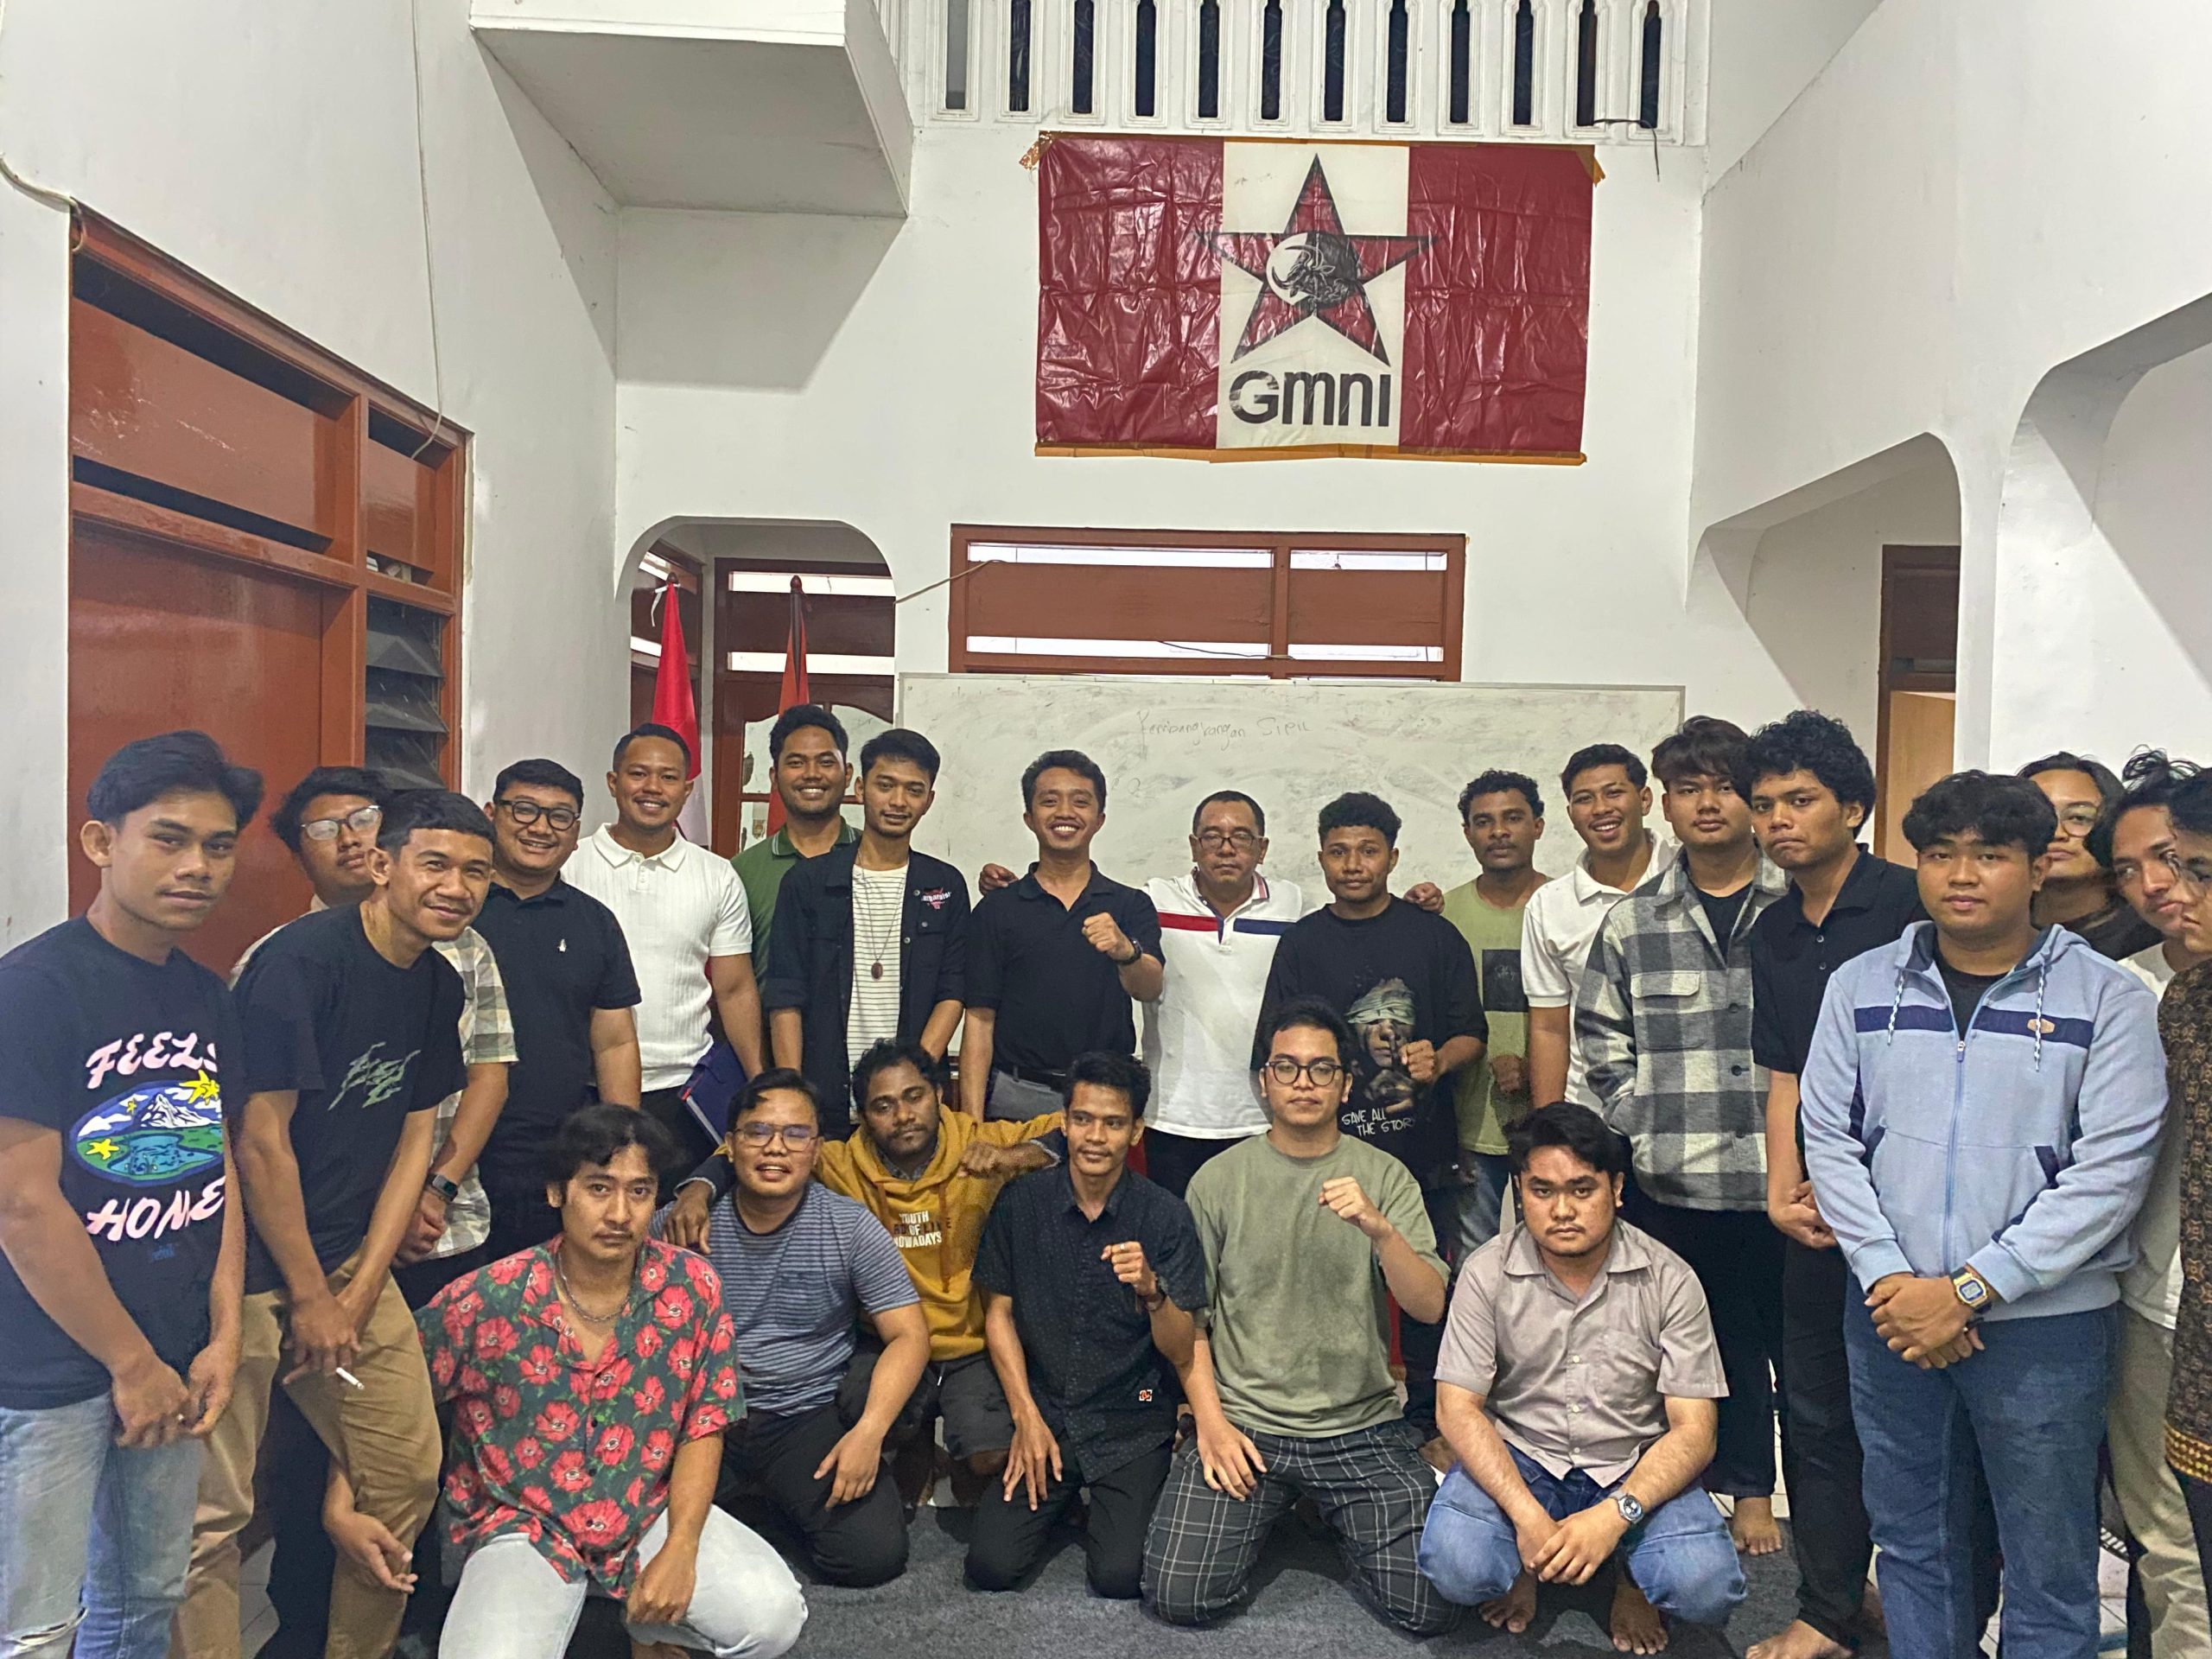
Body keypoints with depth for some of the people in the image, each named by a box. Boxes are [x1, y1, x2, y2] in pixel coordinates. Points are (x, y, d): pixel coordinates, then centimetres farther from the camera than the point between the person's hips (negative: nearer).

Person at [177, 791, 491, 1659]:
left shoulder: (440, 984, 4)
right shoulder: (301, 960, -19)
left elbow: (414, 1139, 7)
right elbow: (261, 1140, -18)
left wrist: (359, 1295, 2)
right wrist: (310, 1297, -10)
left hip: (348, 1258, 7)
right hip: (246, 1269, -7)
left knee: (406, 1475, 11)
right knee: (212, 1510, 0)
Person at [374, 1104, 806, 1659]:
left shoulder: (692, 1286, -10)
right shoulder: (485, 1300, -15)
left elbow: (703, 1426, -4)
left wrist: (680, 1548, -15)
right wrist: (341, 1506, -13)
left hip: (651, 1511, 2)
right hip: (523, 1524, -1)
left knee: (772, 1614, -20)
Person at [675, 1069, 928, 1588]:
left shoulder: (852, 1228, -6)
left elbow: (908, 1336, -5)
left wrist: (869, 1431, -19)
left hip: (810, 1415, 0)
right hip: (704, 1415, 1)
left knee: (875, 1554, -18)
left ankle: (780, 1501, 14)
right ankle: (739, 1499, 12)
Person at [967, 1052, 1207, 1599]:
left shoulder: (1166, 1216, -10)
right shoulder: (1022, 1203, -5)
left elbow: (1181, 1353, -9)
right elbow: (998, 1314, 4)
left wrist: (1153, 1290, -29)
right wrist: (1027, 1417, -3)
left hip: (1133, 1423, -1)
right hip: (1042, 1411, 2)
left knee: (1120, 1576, -17)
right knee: (991, 1566, -11)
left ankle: (1102, 1505, 18)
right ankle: (1065, 1494, 20)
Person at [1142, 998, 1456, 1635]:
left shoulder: (1385, 1176, -1)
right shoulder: (1218, 1179, -1)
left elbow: (1430, 1306, -9)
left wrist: (1379, 1228, -26)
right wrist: (1210, 1420, -9)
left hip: (1364, 1428, 1)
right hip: (1244, 1422, 0)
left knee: (1431, 1609, -8)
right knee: (1178, 1597, -12)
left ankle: (1341, 1519, 22)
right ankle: (1264, 1510, 19)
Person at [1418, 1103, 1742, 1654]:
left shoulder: (1669, 1280, -9)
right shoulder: (1487, 1273, -9)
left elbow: (1694, 1431, -11)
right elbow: (1458, 1407, -9)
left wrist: (1615, 1514, -27)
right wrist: (1526, 1515, -24)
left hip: (1635, 1467, 0)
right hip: (1518, 1457, 0)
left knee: (1707, 1588, -27)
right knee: (1455, 1565, -28)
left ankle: (1631, 1573, 10)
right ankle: (1522, 1566, 10)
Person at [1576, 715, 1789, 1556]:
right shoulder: (1631, 923, 5)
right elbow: (1601, 1040, 8)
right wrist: (1646, 1131, -1)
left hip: (1781, 1178, -1)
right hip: (1675, 1182, 1)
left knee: (1797, 1341, 10)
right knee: (1721, 1347, 12)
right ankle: (1748, 1493, 29)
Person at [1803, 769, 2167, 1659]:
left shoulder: (2107, 999, -5)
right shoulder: (1862, 986, 4)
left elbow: (2108, 1173, -11)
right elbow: (1829, 1139, 2)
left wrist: (1968, 1290, -14)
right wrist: (1889, 1281, -9)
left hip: (2044, 1321, -2)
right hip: (1891, 1315, 3)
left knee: (2047, 1563, 8)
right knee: (1910, 1540, 16)